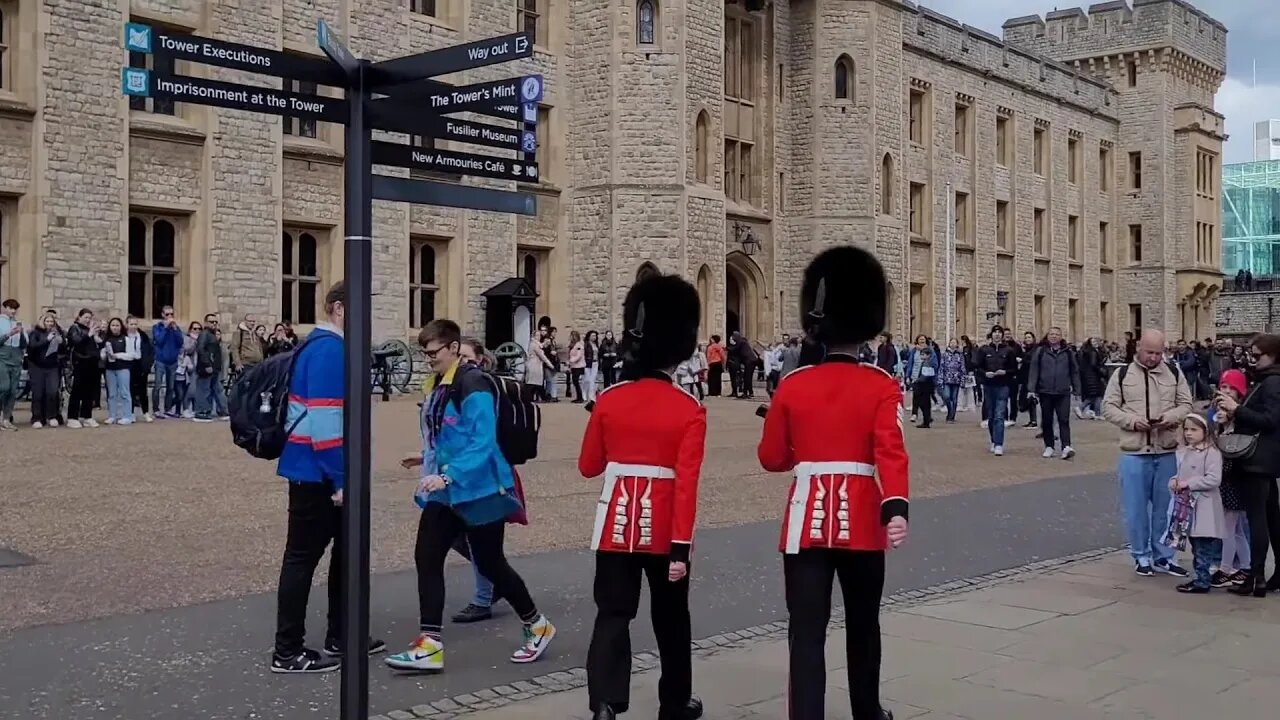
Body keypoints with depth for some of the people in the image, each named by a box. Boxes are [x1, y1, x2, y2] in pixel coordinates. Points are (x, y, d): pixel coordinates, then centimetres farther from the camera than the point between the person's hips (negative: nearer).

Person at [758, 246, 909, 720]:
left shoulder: (792, 386, 0)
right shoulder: (882, 386, -5)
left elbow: (772, 459, 7)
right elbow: (890, 453, -20)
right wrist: (896, 507, -30)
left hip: (806, 522, 0)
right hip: (862, 521, 0)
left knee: (807, 633, 1)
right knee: (862, 624, 19)